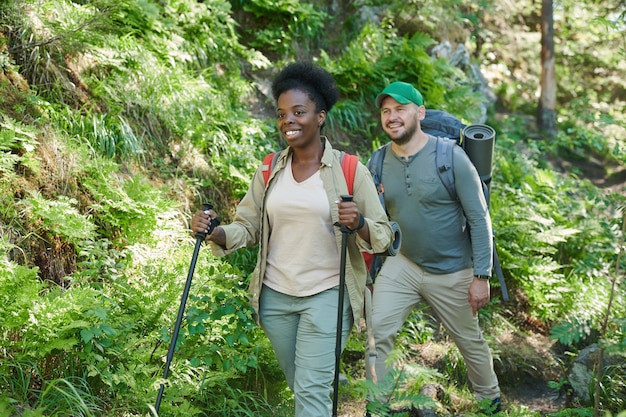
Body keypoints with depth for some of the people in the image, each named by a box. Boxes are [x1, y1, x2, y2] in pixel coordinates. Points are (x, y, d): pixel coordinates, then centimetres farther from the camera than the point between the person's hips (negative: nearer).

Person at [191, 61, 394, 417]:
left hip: (328, 296, -4)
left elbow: (383, 237, -8)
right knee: (301, 386, 18)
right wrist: (215, 231, -17)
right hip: (275, 297, 4)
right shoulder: (269, 172, 3)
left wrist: (358, 224, -29)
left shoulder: (350, 171, -8)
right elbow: (247, 229, 4)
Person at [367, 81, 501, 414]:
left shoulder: (450, 157, -17)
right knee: (377, 332, -9)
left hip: (452, 272, -3)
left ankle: (491, 399, 39)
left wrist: (481, 275, -16)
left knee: (470, 340, 14)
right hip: (402, 265, 3)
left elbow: (479, 219, -14)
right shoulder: (379, 162, -4)